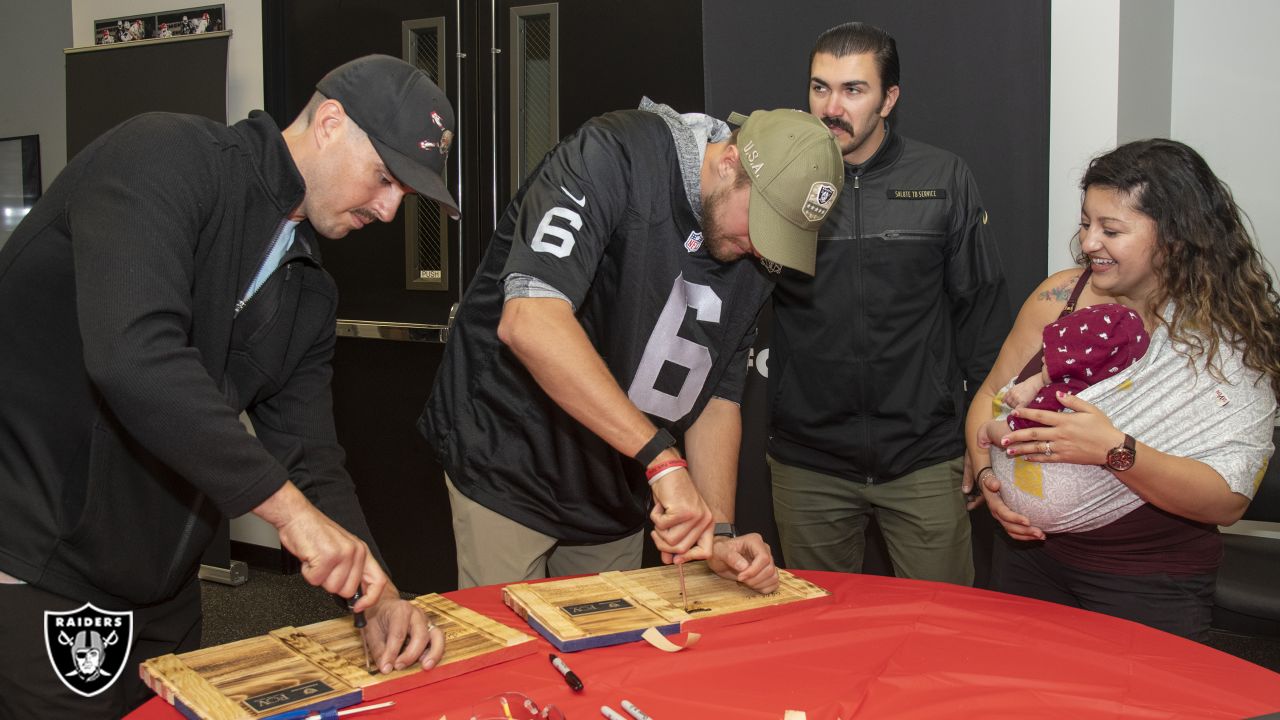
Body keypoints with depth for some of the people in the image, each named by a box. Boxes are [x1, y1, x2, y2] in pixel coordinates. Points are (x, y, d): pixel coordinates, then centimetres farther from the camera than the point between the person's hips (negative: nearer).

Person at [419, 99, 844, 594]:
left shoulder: (755, 254, -1)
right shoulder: (612, 158, -22)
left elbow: (717, 396, 4)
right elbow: (530, 322, -35)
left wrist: (720, 535, -9)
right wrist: (663, 459, -37)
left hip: (613, 495, 6)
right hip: (509, 470, -6)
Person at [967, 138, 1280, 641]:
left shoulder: (1229, 339, -14)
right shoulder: (1062, 295, -5)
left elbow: (1228, 501, -20)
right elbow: (991, 396, 3)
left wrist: (1117, 451, -32)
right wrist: (989, 476, -15)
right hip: (1032, 557, 4)